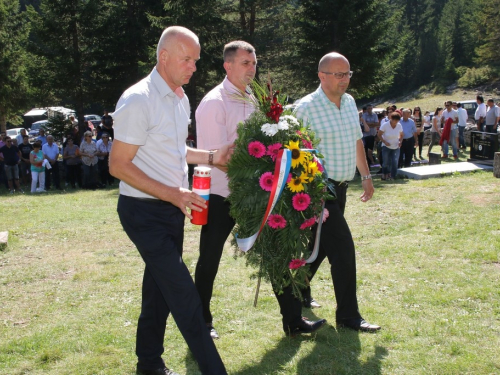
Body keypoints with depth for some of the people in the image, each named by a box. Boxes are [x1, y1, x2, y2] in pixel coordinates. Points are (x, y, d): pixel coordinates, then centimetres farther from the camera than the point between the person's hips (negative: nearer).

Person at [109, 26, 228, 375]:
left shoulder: (180, 98, 10)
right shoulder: (138, 100, -18)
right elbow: (118, 165, -18)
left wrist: (211, 157, 7)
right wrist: (173, 194, -22)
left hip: (173, 208, 9)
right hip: (144, 212, -9)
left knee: (160, 287, 17)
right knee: (184, 295, -10)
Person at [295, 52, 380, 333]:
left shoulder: (350, 102, 9)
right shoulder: (306, 107, -15)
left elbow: (357, 140, 20)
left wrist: (366, 175, 20)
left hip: (340, 188, 8)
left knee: (319, 244, 19)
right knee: (343, 249, -9)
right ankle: (348, 315, 1)